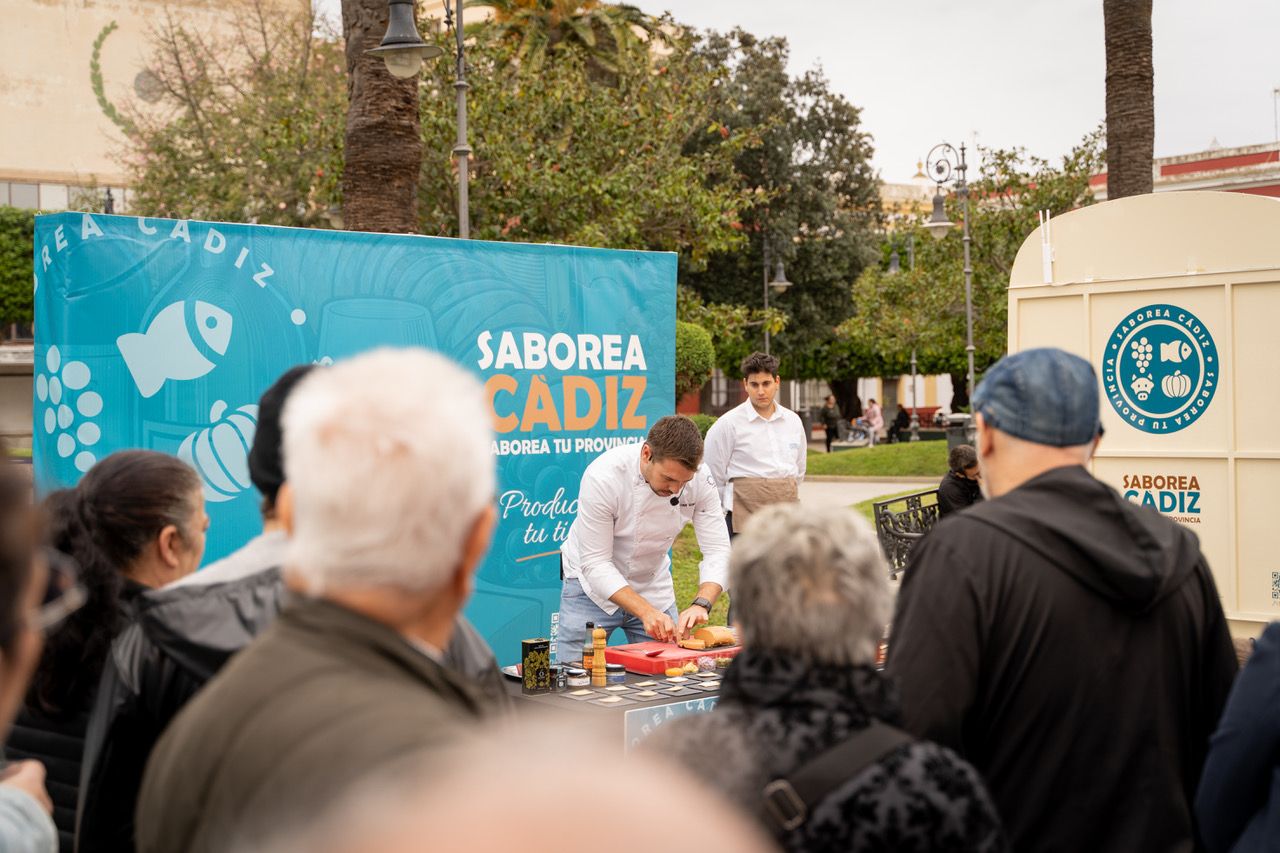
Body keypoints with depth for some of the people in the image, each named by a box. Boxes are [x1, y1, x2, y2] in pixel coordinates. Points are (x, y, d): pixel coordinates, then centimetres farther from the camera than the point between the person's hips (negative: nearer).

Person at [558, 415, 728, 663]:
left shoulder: (698, 479, -19)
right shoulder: (603, 476, -30)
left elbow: (717, 550, -16)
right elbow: (595, 563, -27)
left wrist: (701, 604, -35)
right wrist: (646, 612, -37)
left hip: (653, 586, 4)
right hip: (593, 586, -3)